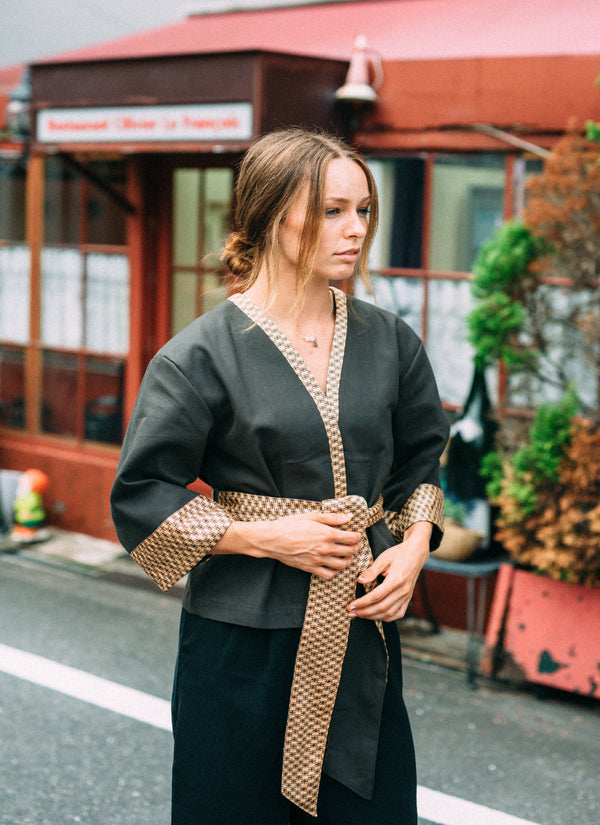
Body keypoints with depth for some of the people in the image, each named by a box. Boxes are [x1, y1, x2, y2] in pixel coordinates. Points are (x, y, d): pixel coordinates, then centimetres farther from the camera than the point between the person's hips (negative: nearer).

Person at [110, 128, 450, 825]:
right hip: (243, 635, -4)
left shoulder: (389, 342, 4)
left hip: (364, 624, 4)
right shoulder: (201, 355, -10)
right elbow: (140, 494, -7)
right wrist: (266, 537, -14)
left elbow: (421, 460, 17)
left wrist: (415, 545, 0)